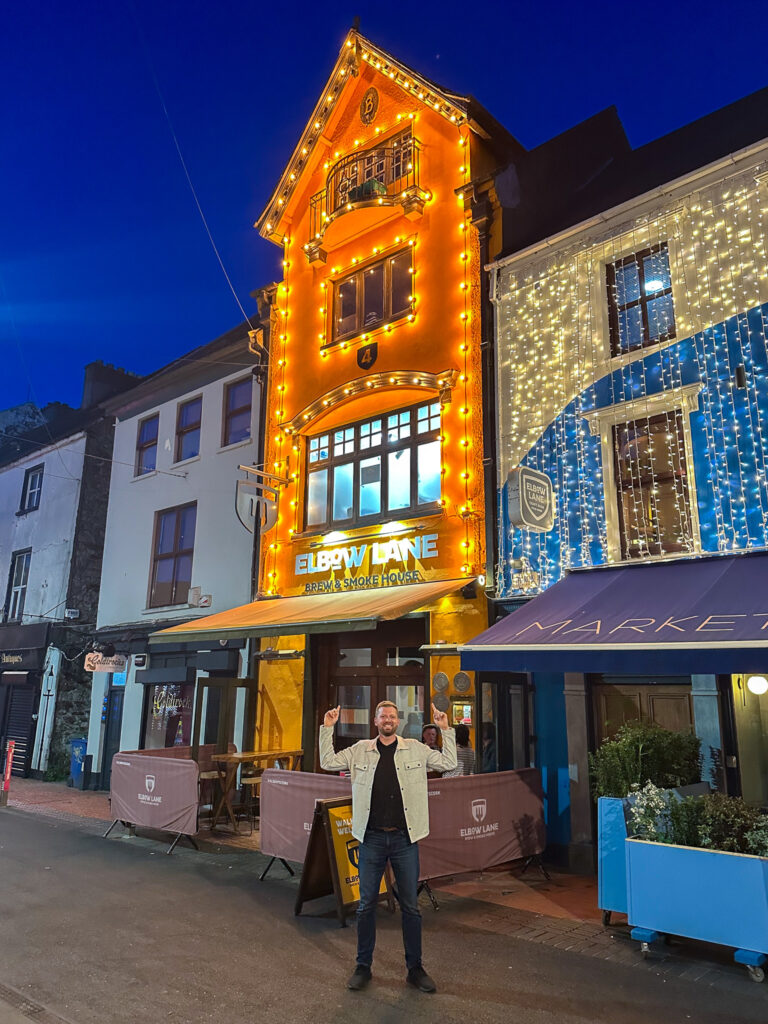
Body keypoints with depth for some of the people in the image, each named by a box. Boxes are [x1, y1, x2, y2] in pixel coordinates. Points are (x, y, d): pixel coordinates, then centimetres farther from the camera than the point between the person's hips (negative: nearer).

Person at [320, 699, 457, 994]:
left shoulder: (416, 749, 1)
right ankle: (363, 967, 27)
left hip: (405, 839, 0)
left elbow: (449, 763, 0)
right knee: (366, 904, 10)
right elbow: (328, 762, 3)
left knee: (411, 906, 9)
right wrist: (327, 729, -5)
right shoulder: (360, 750, 2)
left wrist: (446, 730, -9)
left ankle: (415, 968, 25)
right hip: (372, 839, 0)